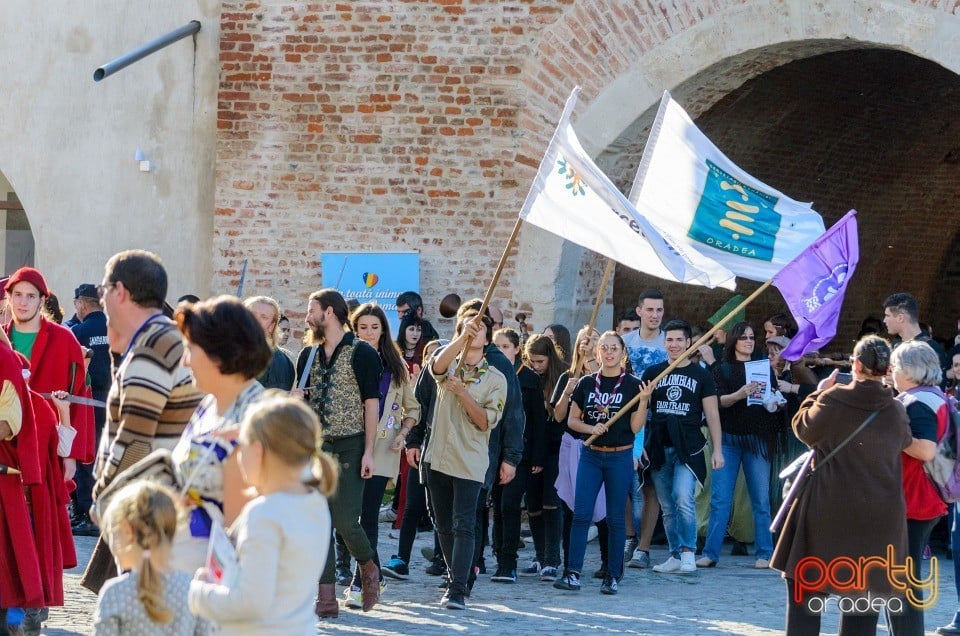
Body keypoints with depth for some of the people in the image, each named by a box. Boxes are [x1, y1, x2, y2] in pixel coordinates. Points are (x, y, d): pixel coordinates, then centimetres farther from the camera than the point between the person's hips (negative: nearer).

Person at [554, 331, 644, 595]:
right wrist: (592, 428, -9)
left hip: (620, 456, -2)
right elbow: (572, 420, 9)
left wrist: (643, 402, -17)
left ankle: (613, 576, 9)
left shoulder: (632, 385, 0)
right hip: (591, 455, 2)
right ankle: (572, 573, -8)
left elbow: (635, 427, -3)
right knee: (581, 513, -6)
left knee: (615, 518, 2)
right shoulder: (587, 383, 7)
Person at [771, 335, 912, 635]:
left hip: (828, 512, -3)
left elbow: (804, 429, 3)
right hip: (879, 518, 3)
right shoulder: (896, 411, -1)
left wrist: (819, 393, 17)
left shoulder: (833, 399, -11)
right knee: (863, 593, 9)